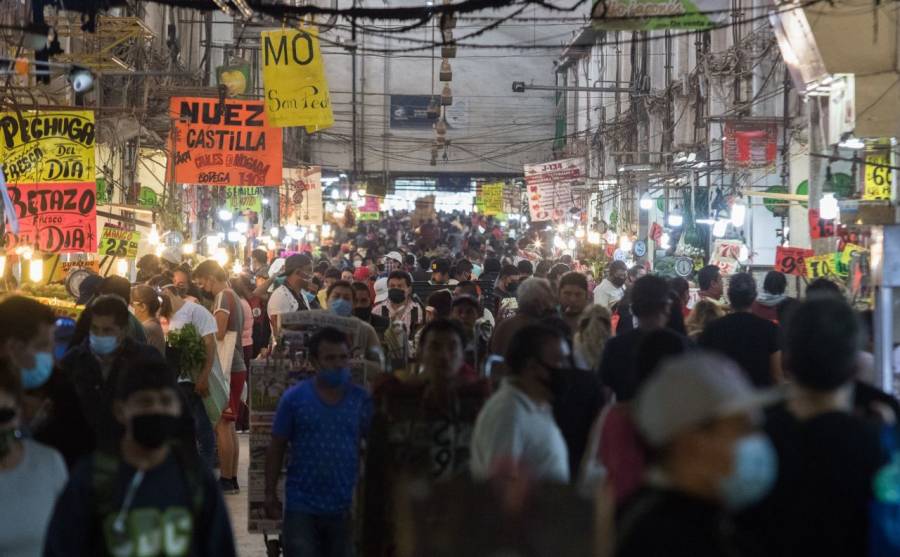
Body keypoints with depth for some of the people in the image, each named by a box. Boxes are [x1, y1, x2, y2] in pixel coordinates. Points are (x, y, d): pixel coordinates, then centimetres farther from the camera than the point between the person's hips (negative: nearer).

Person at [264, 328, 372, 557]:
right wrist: (270, 494, -2)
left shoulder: (361, 400, 1)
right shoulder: (294, 398, -3)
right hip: (302, 506, -2)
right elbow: (276, 448, 2)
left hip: (345, 507, 2)